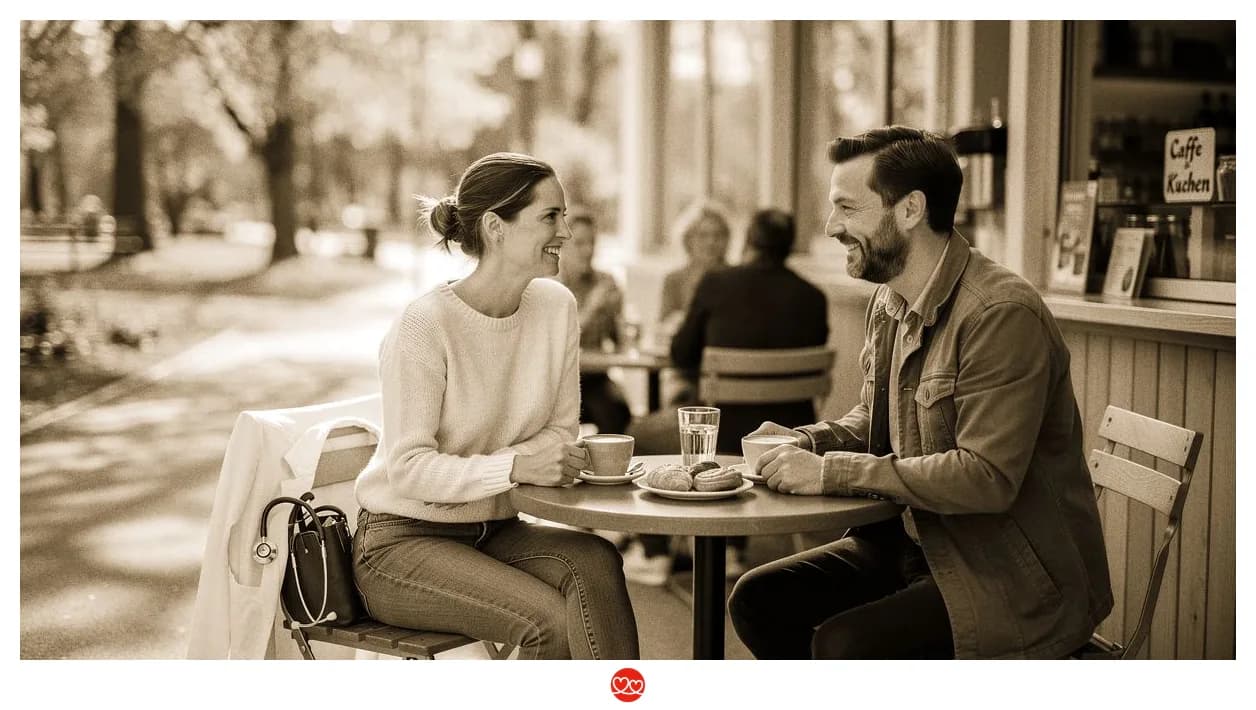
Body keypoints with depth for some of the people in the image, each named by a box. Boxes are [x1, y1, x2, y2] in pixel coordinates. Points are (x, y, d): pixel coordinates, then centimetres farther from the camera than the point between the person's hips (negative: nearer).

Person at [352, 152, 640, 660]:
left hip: (495, 531, 5)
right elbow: (409, 468, -20)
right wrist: (514, 466, -33)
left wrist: (525, 459, -17)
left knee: (595, 562, -27)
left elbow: (559, 430, 6)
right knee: (553, 623, -28)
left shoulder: (556, 306, 0)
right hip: (403, 541, -5)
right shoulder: (423, 325, -19)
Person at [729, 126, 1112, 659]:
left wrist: (833, 472, -24)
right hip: (915, 545, 9)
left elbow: (987, 477, -28)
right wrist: (804, 442, -1)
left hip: (1015, 581, -8)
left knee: (843, 645, -26)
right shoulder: (889, 305, 7)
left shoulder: (1002, 315, -22)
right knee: (758, 600, -1)